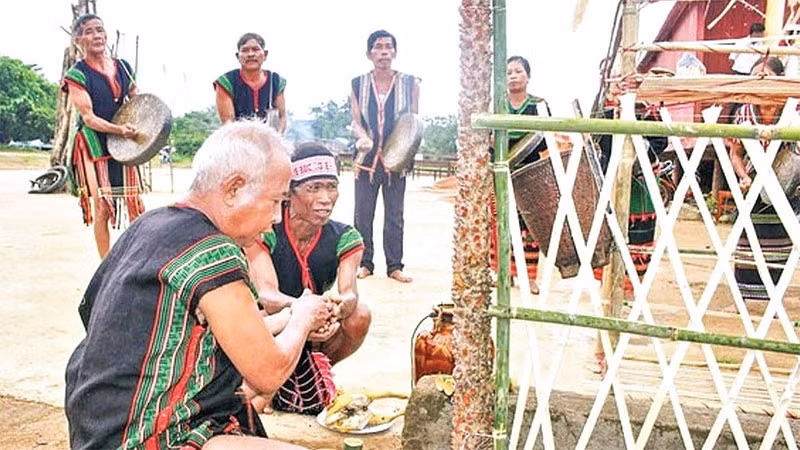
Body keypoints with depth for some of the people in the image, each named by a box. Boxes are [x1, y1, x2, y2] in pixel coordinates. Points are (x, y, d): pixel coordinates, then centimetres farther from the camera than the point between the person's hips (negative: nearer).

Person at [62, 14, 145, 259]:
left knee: (133, 202, 5)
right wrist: (119, 129, -28)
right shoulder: (77, 75, -6)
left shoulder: (123, 66, 9)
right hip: (94, 145, -5)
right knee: (102, 207, -3)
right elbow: (88, 118, -14)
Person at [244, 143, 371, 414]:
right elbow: (266, 295, -33)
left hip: (317, 338, 3)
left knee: (360, 315, -26)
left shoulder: (345, 238, -10)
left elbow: (350, 293, -26)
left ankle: (313, 373, 4)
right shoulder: (265, 232, -19)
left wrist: (342, 305, -53)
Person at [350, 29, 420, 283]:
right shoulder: (358, 85, 7)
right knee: (363, 213, 3)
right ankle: (365, 263, 14)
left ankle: (395, 266, 11)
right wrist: (363, 138, -18)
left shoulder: (409, 84, 5)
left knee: (395, 214, 4)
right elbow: (355, 120, 3)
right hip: (367, 157, 1)